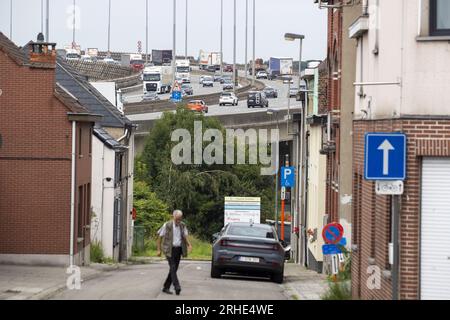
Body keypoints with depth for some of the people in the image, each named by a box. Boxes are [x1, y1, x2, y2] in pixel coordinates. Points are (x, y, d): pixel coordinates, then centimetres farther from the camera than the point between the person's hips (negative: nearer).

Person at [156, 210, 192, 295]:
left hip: (178, 250, 5)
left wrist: (189, 245, -15)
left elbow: (185, 236, 5)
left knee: (174, 269, 6)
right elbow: (160, 237, -1)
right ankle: (177, 287, -27)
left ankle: (166, 287, 15)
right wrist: (158, 250, -4)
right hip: (169, 250, -5)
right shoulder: (167, 225, -6)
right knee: (173, 268, -17)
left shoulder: (183, 226, 7)